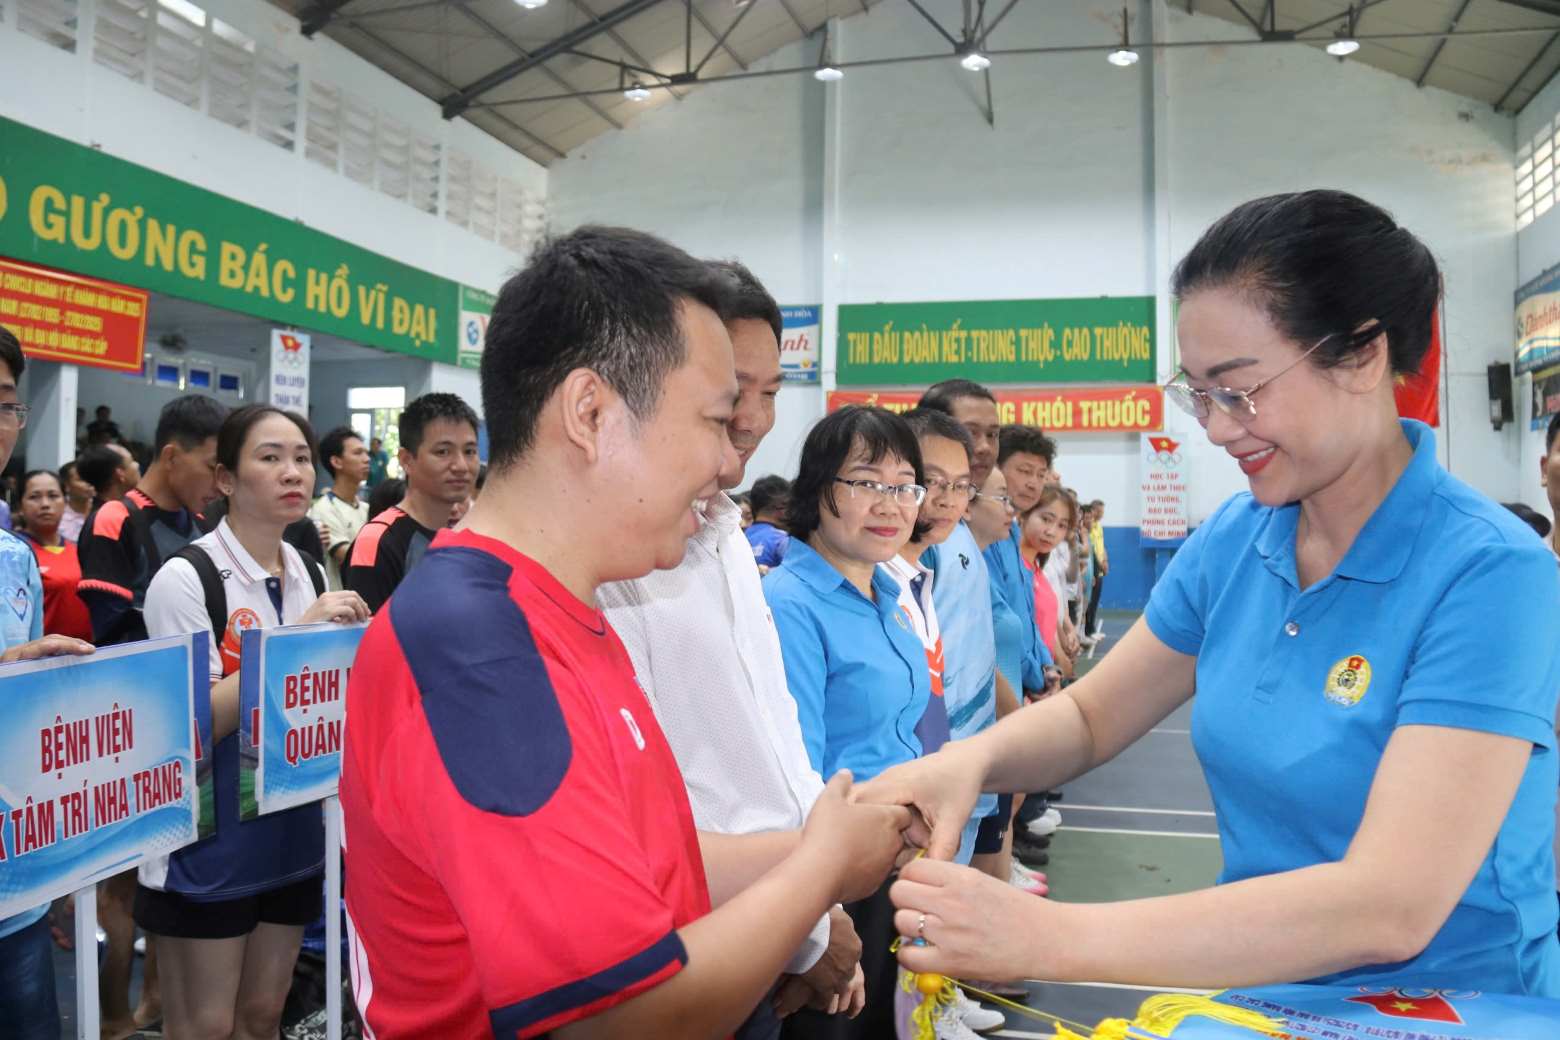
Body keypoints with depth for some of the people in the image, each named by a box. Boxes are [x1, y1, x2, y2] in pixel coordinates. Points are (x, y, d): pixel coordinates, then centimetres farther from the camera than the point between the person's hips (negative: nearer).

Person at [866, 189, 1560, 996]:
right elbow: (1090, 716, 6)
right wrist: (970, 759, -16)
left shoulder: (1488, 573, -19)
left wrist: (1049, 938, -32)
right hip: (1261, 989, 4)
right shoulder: (1233, 539, -2)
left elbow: (1391, 905, -27)